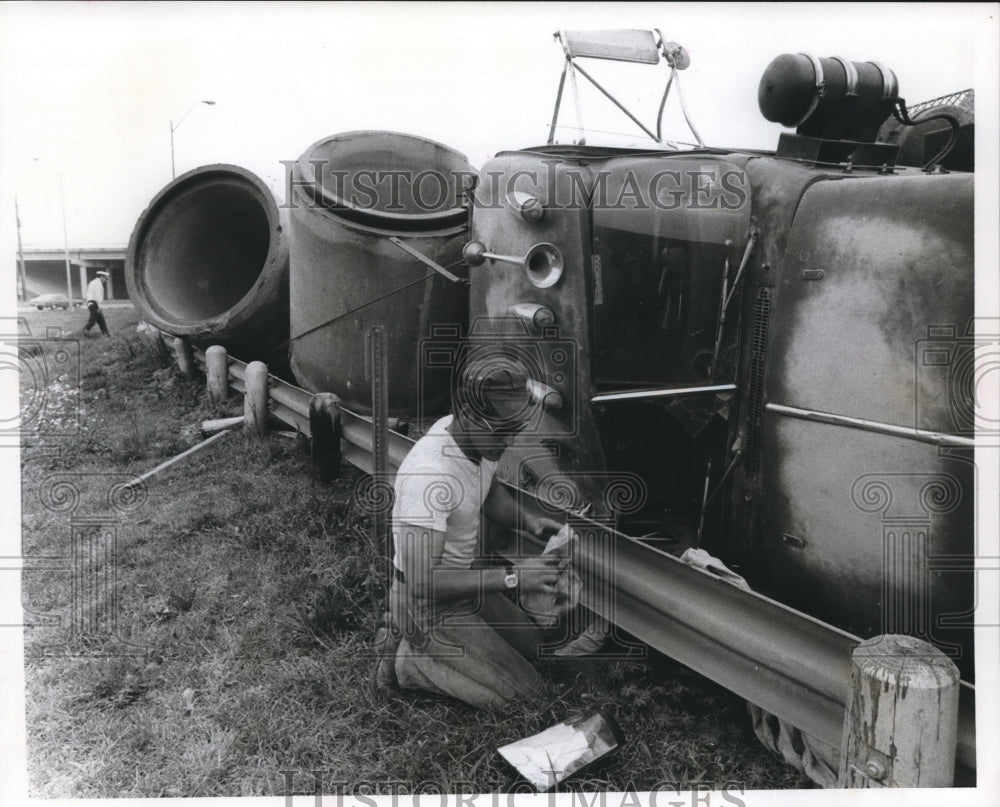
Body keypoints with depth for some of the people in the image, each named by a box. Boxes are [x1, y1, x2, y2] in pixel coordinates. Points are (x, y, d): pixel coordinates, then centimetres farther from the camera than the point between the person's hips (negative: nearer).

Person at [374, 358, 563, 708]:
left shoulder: (480, 439, -8)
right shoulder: (429, 476, -36)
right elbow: (421, 582, -35)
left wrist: (528, 522, -6)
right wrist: (511, 577, -33)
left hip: (466, 581, 9)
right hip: (428, 604, -9)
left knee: (532, 644, 19)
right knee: (524, 693, -7)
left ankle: (409, 637, 18)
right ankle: (408, 660, 2)